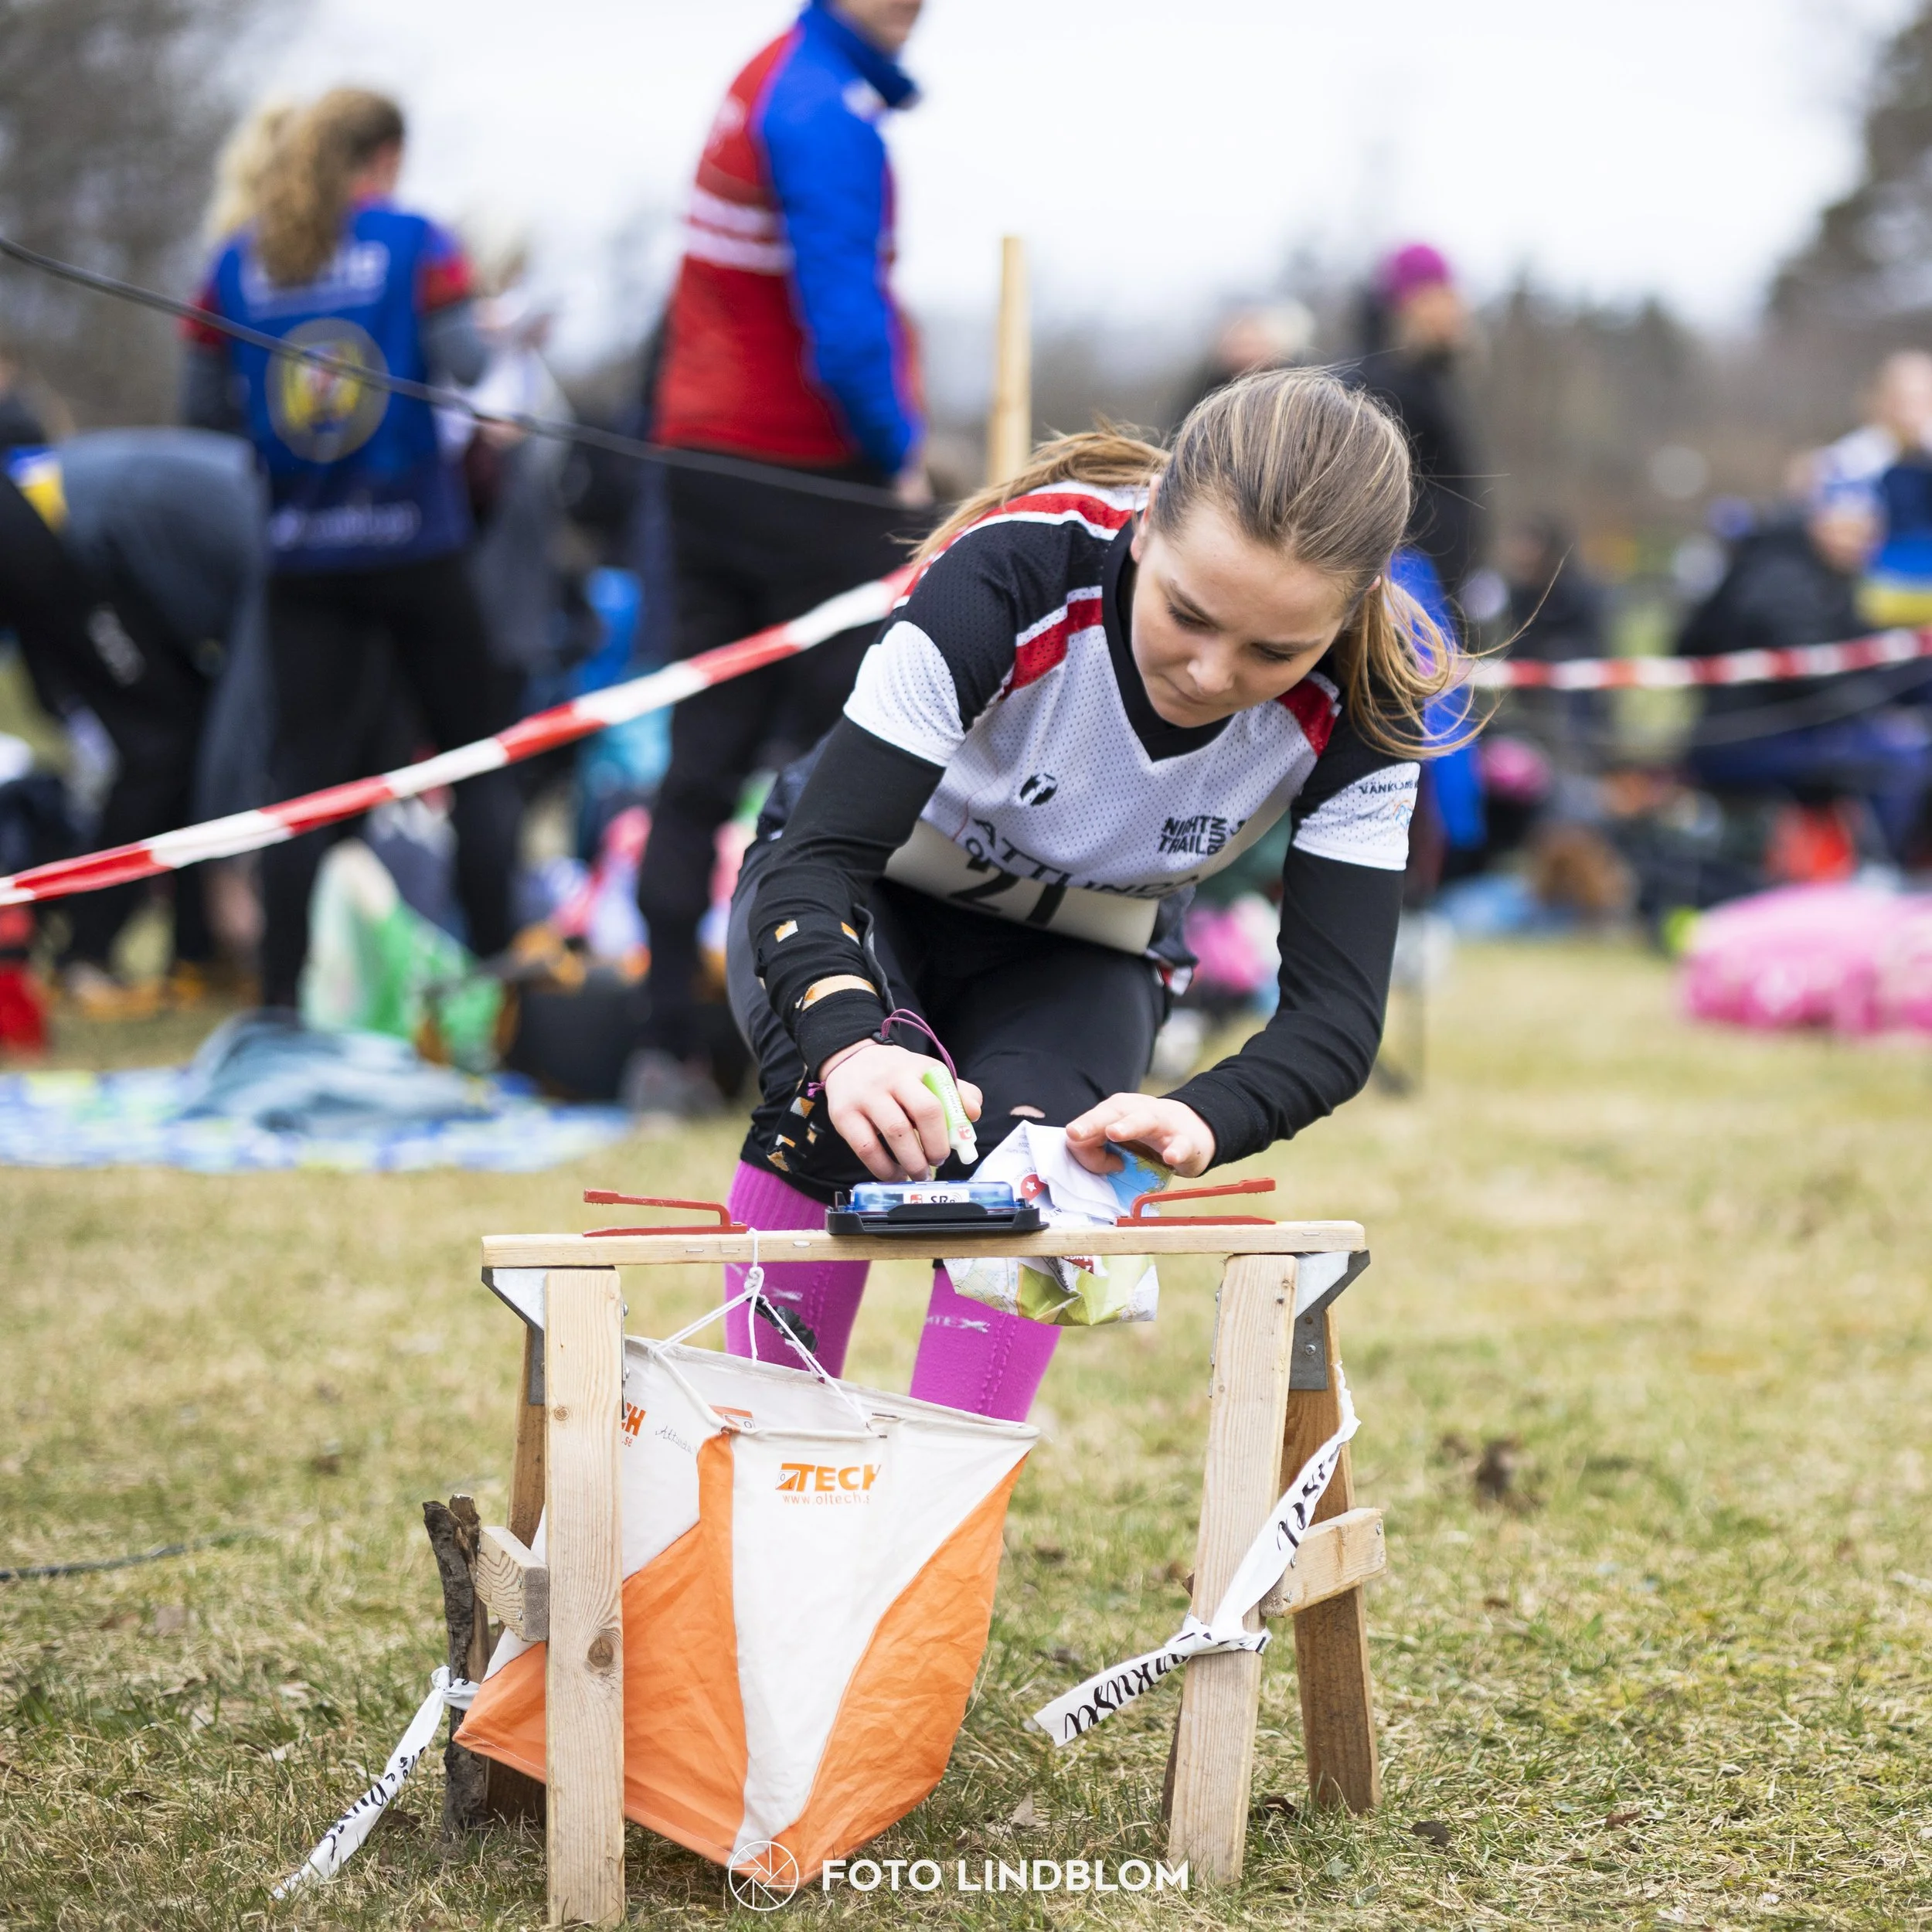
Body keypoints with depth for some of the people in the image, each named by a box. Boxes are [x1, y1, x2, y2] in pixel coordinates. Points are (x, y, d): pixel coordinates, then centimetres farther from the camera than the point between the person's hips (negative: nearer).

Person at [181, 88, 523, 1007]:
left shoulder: (237, 263, 5)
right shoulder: (415, 241, -4)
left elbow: (201, 406, 6)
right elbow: (465, 365, -14)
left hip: (299, 554, 3)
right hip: (413, 544, -3)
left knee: (302, 770, 4)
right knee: (478, 754, 10)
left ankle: (281, 992, 0)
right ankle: (492, 960, 6)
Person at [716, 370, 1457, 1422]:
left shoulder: (1357, 708, -27)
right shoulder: (1015, 574, -36)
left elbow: (1336, 1010, -28)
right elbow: (817, 860, -38)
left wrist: (1202, 1122, -50)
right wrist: (850, 1048, -59)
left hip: (1075, 958, 2)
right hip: (861, 901, -2)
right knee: (843, 1108, -33)